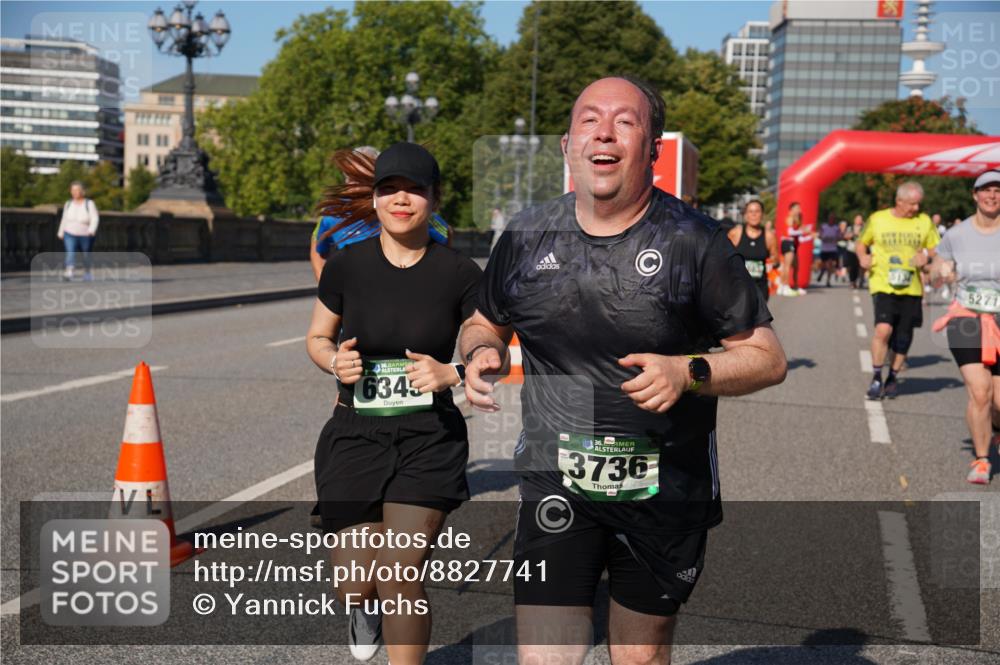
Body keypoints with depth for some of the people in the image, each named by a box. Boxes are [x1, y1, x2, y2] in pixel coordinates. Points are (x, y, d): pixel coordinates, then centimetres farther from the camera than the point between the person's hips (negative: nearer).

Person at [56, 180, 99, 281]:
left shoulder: (89, 204, -10)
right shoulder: (68, 204, 2)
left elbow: (95, 218, -17)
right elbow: (64, 219, 12)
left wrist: (92, 230, -34)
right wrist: (61, 233, 15)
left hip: (85, 236, -1)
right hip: (70, 235, 1)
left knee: (86, 255, 14)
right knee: (70, 252, -21)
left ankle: (87, 272, 40)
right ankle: (69, 272, -39)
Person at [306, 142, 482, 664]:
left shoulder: (459, 274, -6)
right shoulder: (346, 264, -3)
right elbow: (317, 337, 11)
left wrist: (451, 374, -20)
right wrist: (334, 360, -12)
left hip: (430, 439, -1)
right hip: (356, 435, 1)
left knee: (399, 574, -9)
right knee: (355, 585, 2)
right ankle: (364, 608, 41)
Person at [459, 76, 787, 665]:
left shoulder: (694, 241, -9)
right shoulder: (527, 237, 0)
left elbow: (768, 357, -5)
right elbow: (486, 324, 17)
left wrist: (688, 372, -23)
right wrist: (481, 353, -7)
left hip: (664, 491, -1)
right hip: (555, 486, 1)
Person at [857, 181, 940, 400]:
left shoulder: (924, 222, 7)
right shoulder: (877, 219, 2)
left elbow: (937, 249, 15)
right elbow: (862, 243, 14)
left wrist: (927, 255, -7)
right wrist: (863, 258, -6)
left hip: (911, 287, 3)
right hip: (883, 285, -3)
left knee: (903, 336, 8)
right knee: (883, 329, -20)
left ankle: (892, 378, 28)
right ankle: (876, 378, -4)